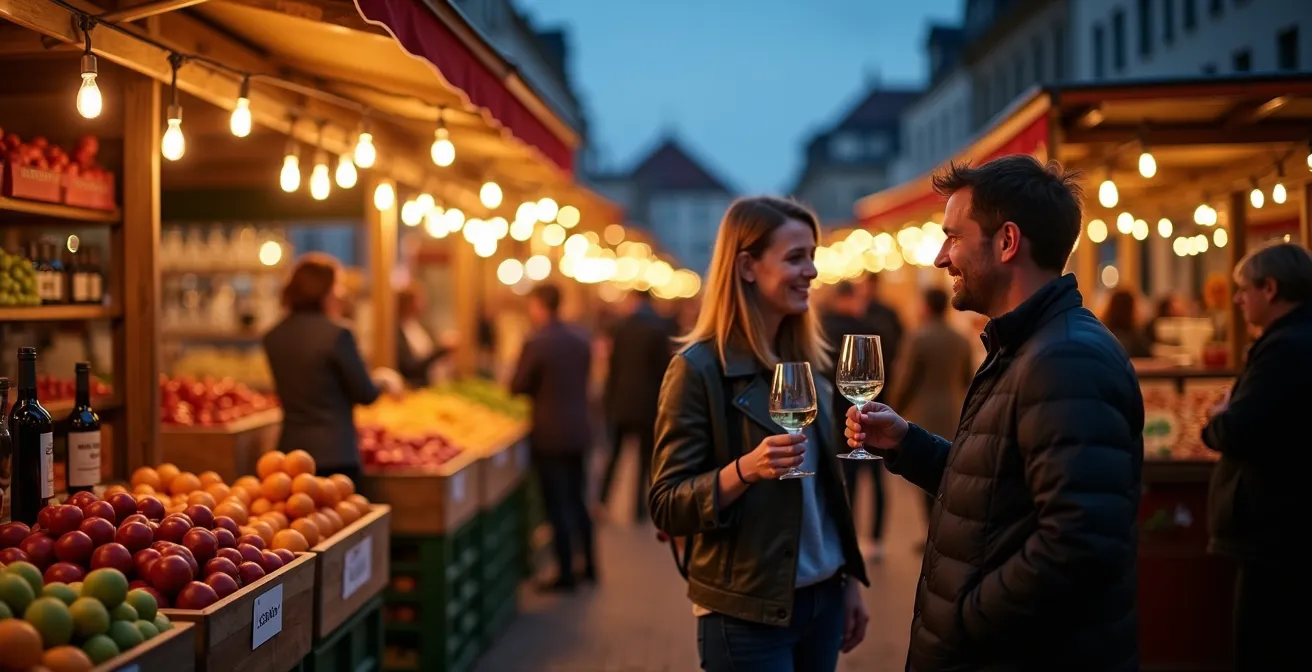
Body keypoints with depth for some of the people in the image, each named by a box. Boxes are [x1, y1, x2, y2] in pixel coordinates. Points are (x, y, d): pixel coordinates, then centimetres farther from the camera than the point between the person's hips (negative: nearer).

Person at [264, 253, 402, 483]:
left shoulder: (274, 337, 6)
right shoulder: (336, 333, -14)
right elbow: (365, 394, -7)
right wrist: (384, 381, 15)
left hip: (289, 450, 6)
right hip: (334, 454, -6)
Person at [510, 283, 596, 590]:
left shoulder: (535, 343, -16)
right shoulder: (581, 341, 4)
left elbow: (517, 387, -10)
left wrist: (536, 389, 13)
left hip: (550, 435, -6)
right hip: (579, 431, 7)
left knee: (557, 506, 1)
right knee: (577, 500, 18)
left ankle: (566, 573, 6)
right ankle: (589, 565, 24)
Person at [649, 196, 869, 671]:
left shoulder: (803, 361, 7)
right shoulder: (699, 369, -13)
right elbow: (666, 508, -14)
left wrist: (850, 579, 14)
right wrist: (745, 468, -28)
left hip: (823, 599, 6)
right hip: (746, 615, -6)